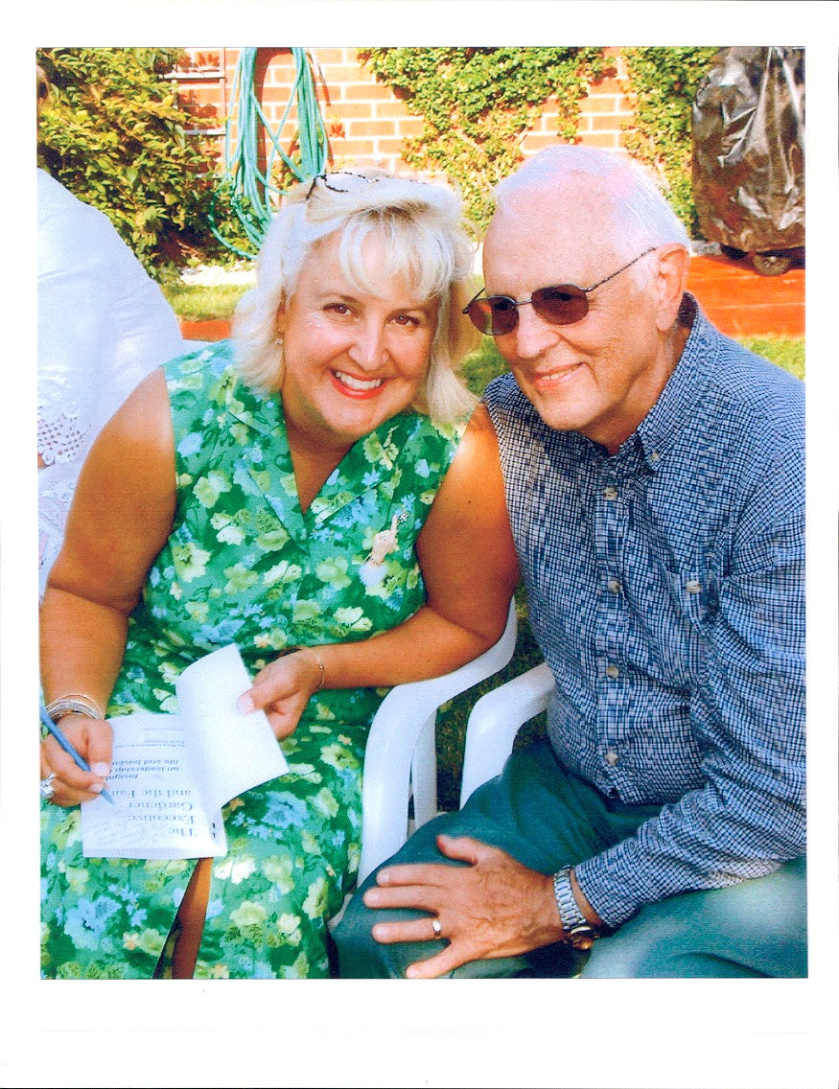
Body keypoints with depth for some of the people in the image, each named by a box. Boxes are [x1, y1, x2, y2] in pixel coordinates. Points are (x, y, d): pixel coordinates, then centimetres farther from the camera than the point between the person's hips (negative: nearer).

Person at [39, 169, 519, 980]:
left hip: (323, 733, 0)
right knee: (84, 871, -24)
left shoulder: (458, 454, -20)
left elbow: (465, 623, -3)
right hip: (146, 708, 1)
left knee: (257, 889, -25)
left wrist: (316, 668, -16)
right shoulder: (175, 419, -18)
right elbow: (86, 595, -2)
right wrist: (77, 713, -20)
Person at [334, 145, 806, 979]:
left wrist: (561, 905, -15)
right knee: (376, 937, -12)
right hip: (573, 786, 5)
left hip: (763, 846, -4)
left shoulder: (782, 459, -25)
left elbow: (774, 792, -22)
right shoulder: (510, 415, -7)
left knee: (626, 975, -30)